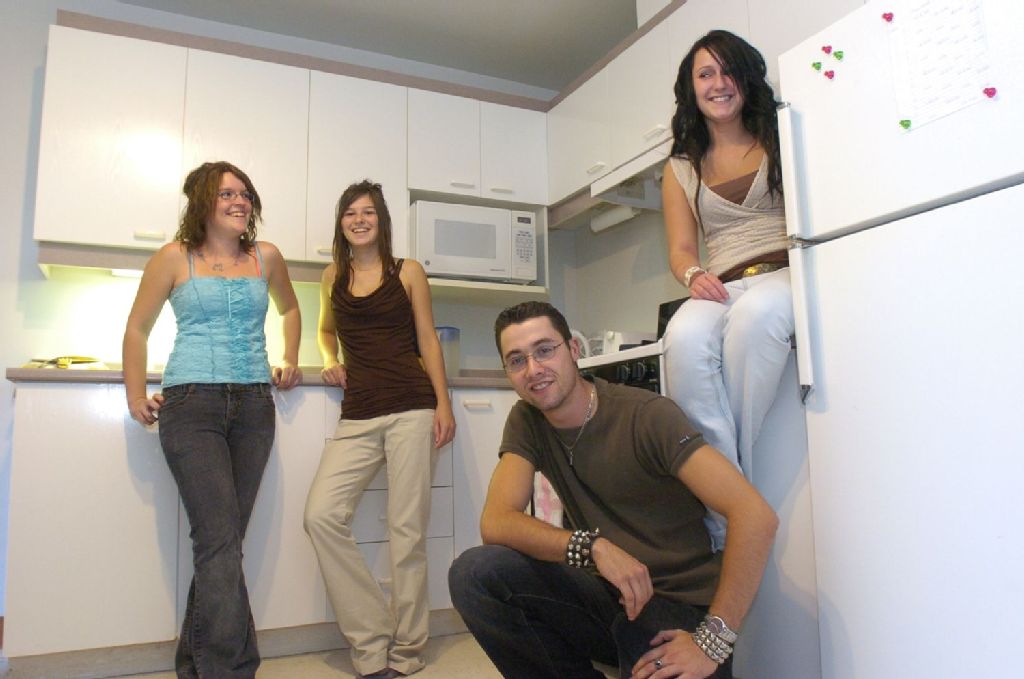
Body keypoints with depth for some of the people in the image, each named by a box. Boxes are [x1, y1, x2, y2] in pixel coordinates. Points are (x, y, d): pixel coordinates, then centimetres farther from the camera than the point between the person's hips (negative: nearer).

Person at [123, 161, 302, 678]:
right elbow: (138, 328, 10)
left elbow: (289, 308, 29)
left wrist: (290, 360, 19)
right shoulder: (175, 258, 4)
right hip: (192, 404, -3)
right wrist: (135, 395, 3)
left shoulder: (266, 257, 11)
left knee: (222, 539, 8)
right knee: (220, 538, -12)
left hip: (254, 406, 3)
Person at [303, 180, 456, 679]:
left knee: (407, 528, -2)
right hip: (358, 416, 3)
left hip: (411, 408, -3)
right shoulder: (333, 277, 16)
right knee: (322, 515, -13)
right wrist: (331, 361, 10)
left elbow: (428, 340, 5)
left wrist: (443, 405, -3)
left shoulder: (407, 272, 7)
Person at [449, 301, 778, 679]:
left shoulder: (647, 416, -16)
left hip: (679, 608, -4)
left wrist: (711, 642, -26)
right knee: (474, 573, -17)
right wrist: (594, 547, -28)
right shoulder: (526, 422, 0)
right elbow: (495, 523, -13)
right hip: (607, 591, 5)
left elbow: (757, 516, -23)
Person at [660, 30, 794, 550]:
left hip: (783, 277, -1)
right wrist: (694, 275, -12)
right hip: (721, 291, 1)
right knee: (684, 337, -35)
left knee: (754, 312, -39)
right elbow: (680, 249, 13)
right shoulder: (681, 169, 22)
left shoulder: (781, 141, 18)